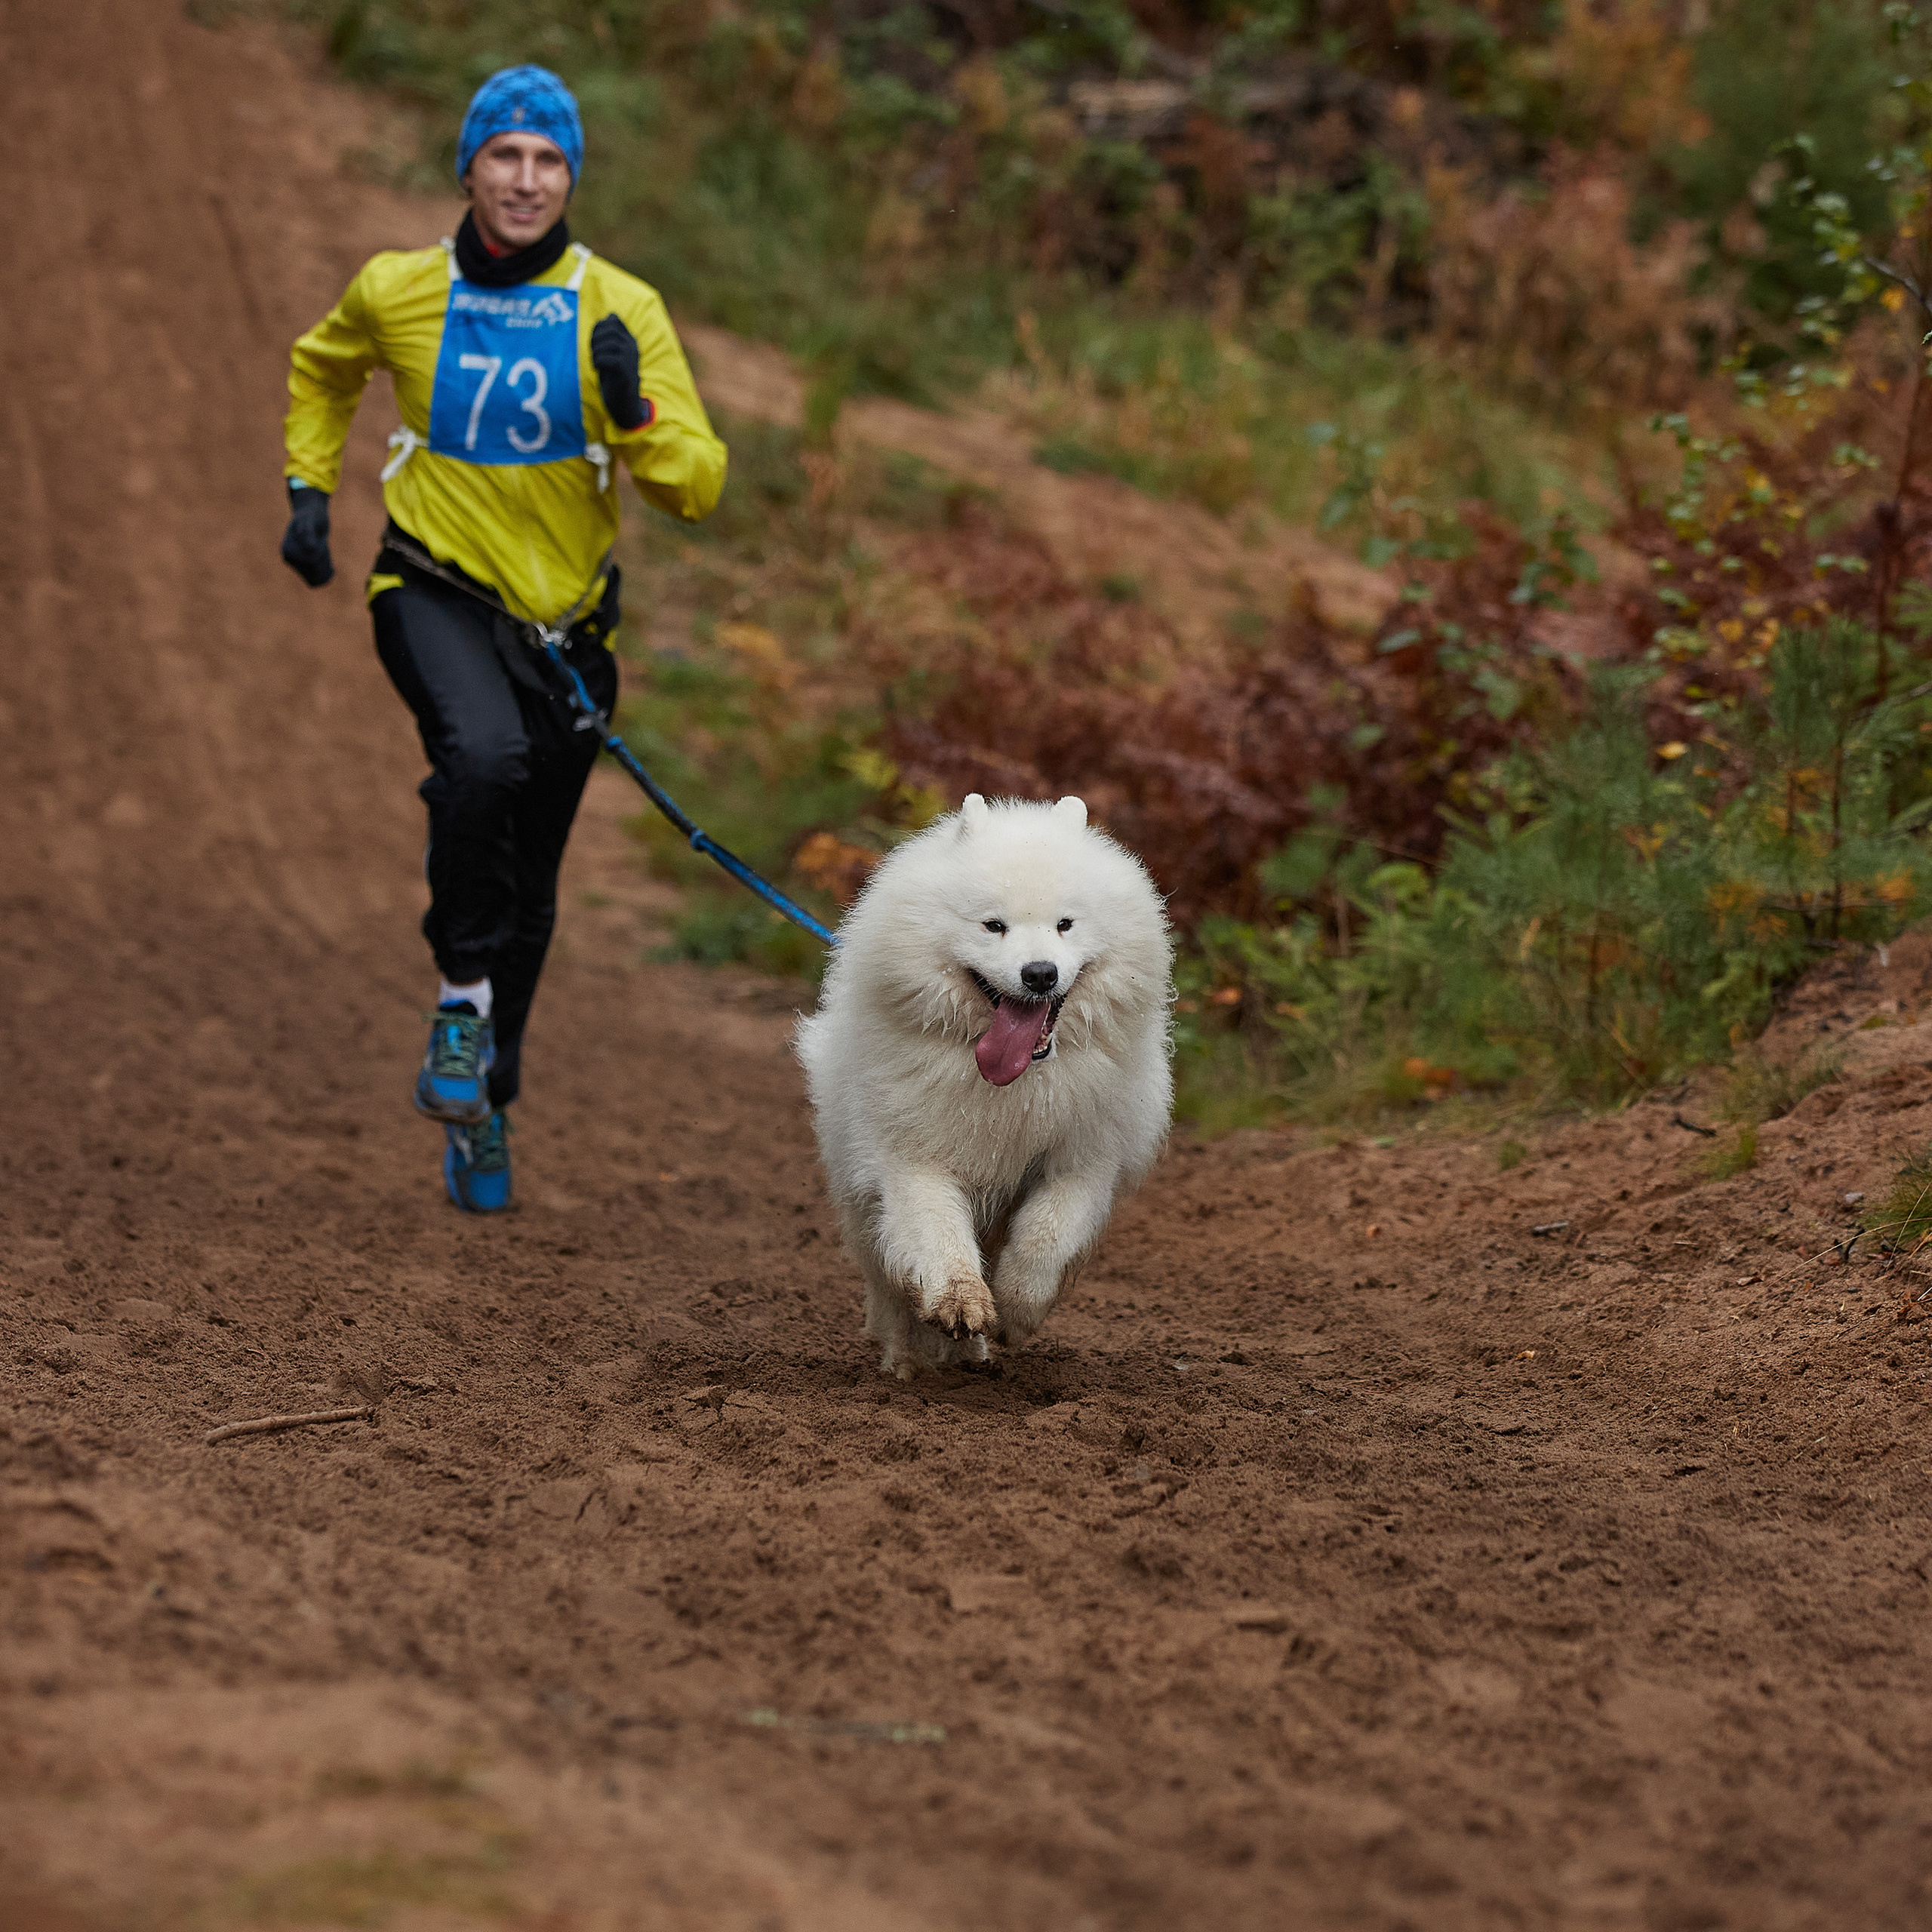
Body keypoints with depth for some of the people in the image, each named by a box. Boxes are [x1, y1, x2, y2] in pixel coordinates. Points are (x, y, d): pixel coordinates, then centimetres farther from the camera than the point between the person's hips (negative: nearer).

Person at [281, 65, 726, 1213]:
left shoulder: (622, 310, -8)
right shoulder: (395, 293, -4)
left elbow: (698, 487, -12)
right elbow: (323, 372, 20)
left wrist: (633, 410, -28)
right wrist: (310, 490, 11)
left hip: (563, 622, 2)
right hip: (435, 591, -2)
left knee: (530, 897, 11)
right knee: (484, 756, -34)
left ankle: (483, 1101, 33)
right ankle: (463, 997, -15)